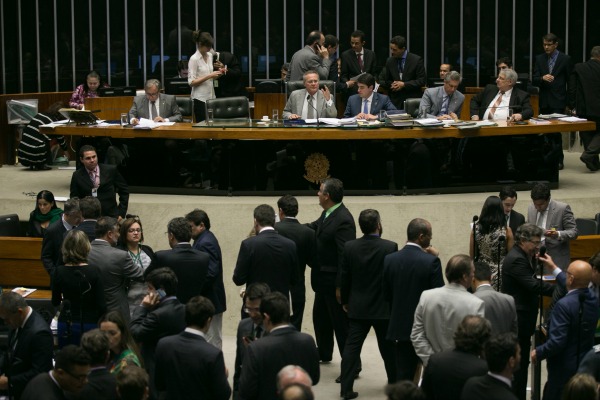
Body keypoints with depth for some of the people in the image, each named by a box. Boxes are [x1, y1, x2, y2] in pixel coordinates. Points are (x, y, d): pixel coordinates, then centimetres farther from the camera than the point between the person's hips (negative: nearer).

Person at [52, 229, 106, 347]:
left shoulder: (60, 271, -6)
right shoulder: (93, 271, -12)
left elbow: (55, 302, 6)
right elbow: (101, 304, -10)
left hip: (66, 326, 2)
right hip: (90, 324, -2)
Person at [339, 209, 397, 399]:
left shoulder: (349, 247, -6)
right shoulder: (390, 247, -14)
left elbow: (344, 277, -1)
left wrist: (345, 301, 13)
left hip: (357, 307, 1)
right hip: (383, 307, -1)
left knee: (352, 346, 3)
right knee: (388, 347, 14)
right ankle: (394, 383, 27)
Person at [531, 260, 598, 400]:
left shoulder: (564, 305, -28)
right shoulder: (593, 299, -4)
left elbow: (557, 342, -28)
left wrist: (538, 352, -11)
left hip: (564, 369, -8)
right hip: (586, 365, 8)